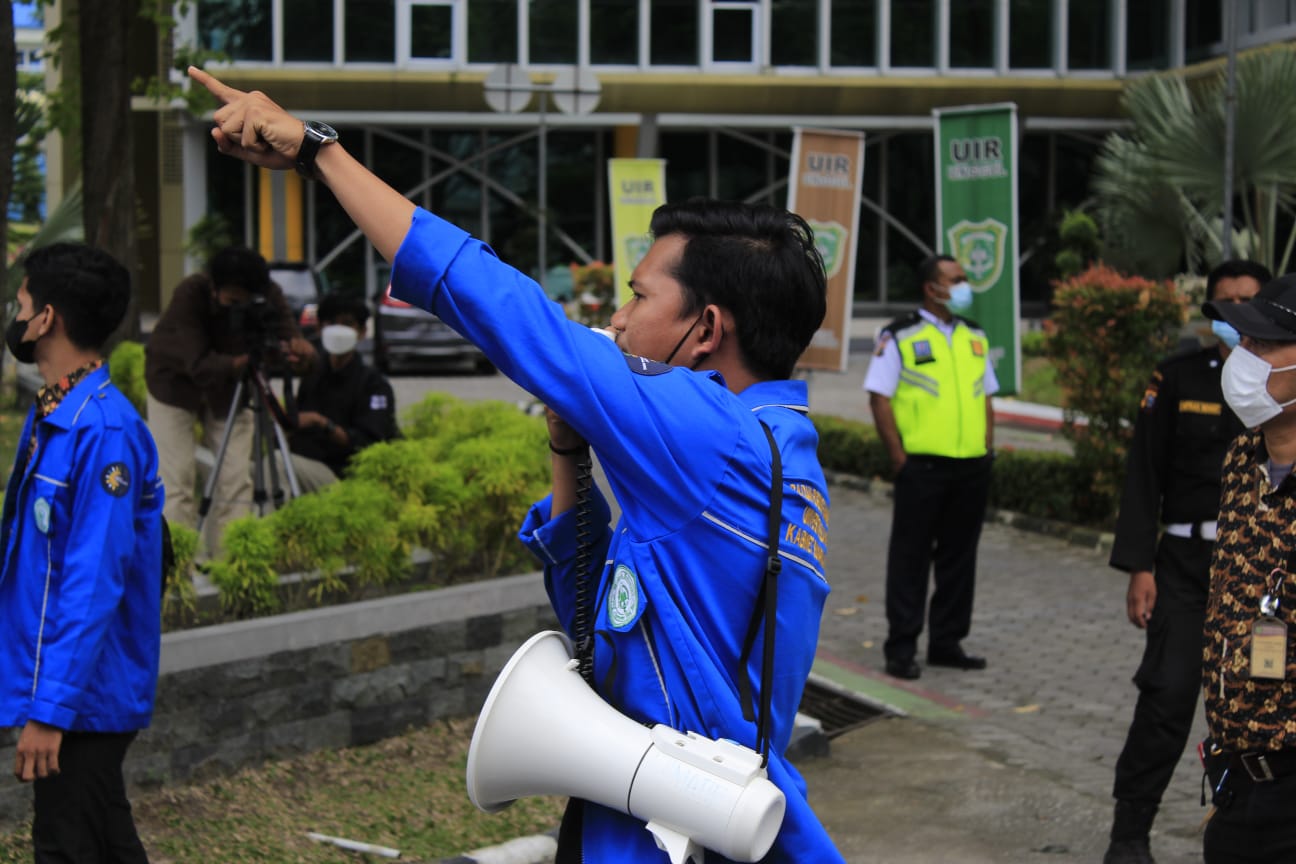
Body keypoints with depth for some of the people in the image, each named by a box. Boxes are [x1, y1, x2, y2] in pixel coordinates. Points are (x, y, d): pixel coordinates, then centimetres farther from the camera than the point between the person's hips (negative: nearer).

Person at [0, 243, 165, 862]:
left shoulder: (103, 431, -21)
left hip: (81, 695, -9)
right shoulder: (50, 417, 9)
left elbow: (93, 585, -24)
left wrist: (51, 709, -24)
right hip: (70, 687, 9)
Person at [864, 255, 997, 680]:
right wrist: (898, 456, -11)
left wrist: (987, 446, 10)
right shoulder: (900, 337, -4)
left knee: (959, 557, 10)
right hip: (922, 466, -6)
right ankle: (901, 649, 3)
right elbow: (880, 397, -6)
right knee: (910, 557, -1)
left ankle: (946, 642, 20)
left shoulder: (974, 337, 15)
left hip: (972, 467, 6)